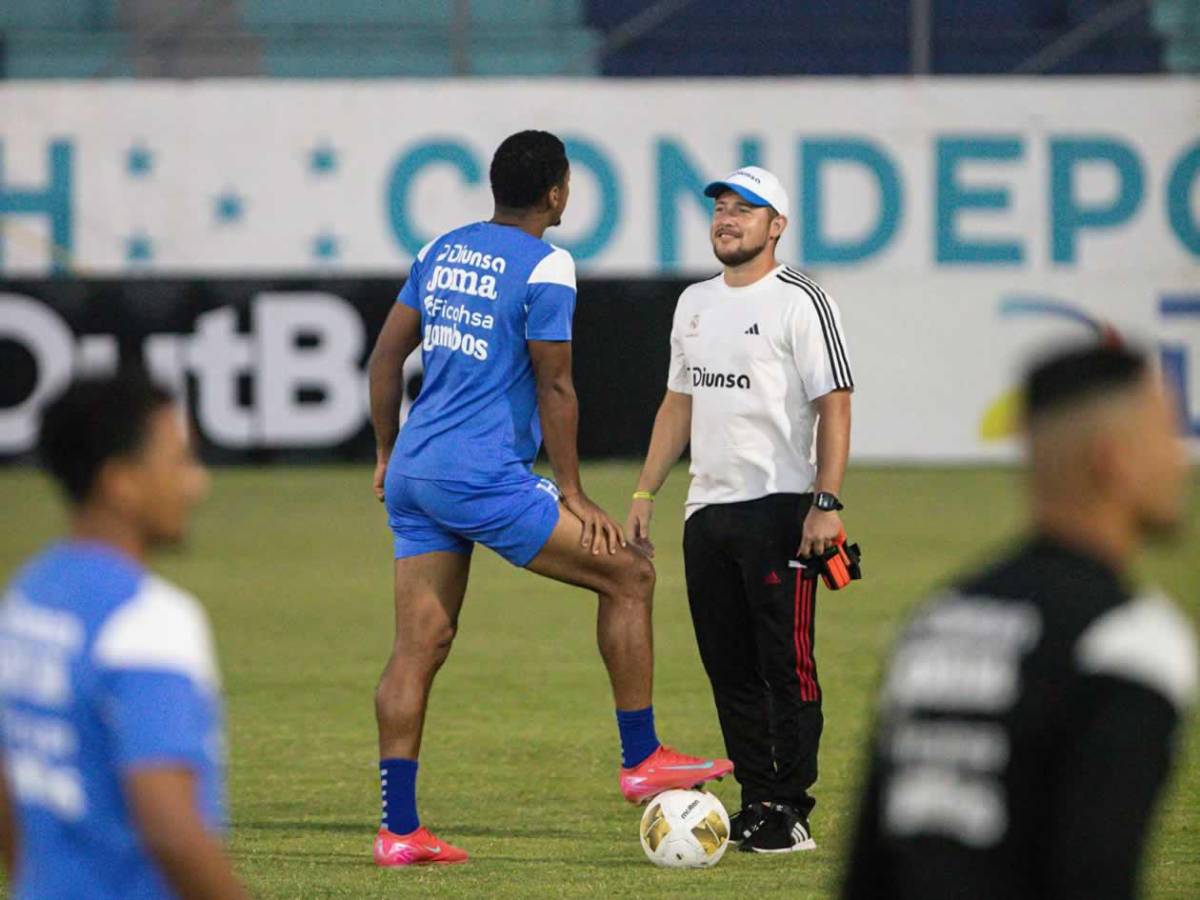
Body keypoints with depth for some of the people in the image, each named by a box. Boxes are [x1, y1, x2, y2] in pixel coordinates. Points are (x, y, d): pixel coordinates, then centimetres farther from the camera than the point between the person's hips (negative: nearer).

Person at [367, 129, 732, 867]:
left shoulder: (441, 251, 13)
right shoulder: (545, 267, -8)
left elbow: (386, 357, 17)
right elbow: (554, 389, -8)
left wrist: (388, 453, 27)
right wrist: (573, 495, -2)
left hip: (413, 473, 8)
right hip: (484, 475, -8)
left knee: (420, 645, 6)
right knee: (628, 573, 3)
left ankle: (398, 828, 2)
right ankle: (642, 761, 5)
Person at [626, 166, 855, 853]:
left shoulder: (800, 300, -6)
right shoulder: (695, 303, 17)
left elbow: (835, 405, -10)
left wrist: (826, 505, -19)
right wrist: (644, 493, 16)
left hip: (779, 507, -8)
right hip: (707, 509, 8)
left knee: (787, 662, -8)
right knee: (729, 667, 8)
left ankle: (792, 811, -7)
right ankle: (757, 803, 14)